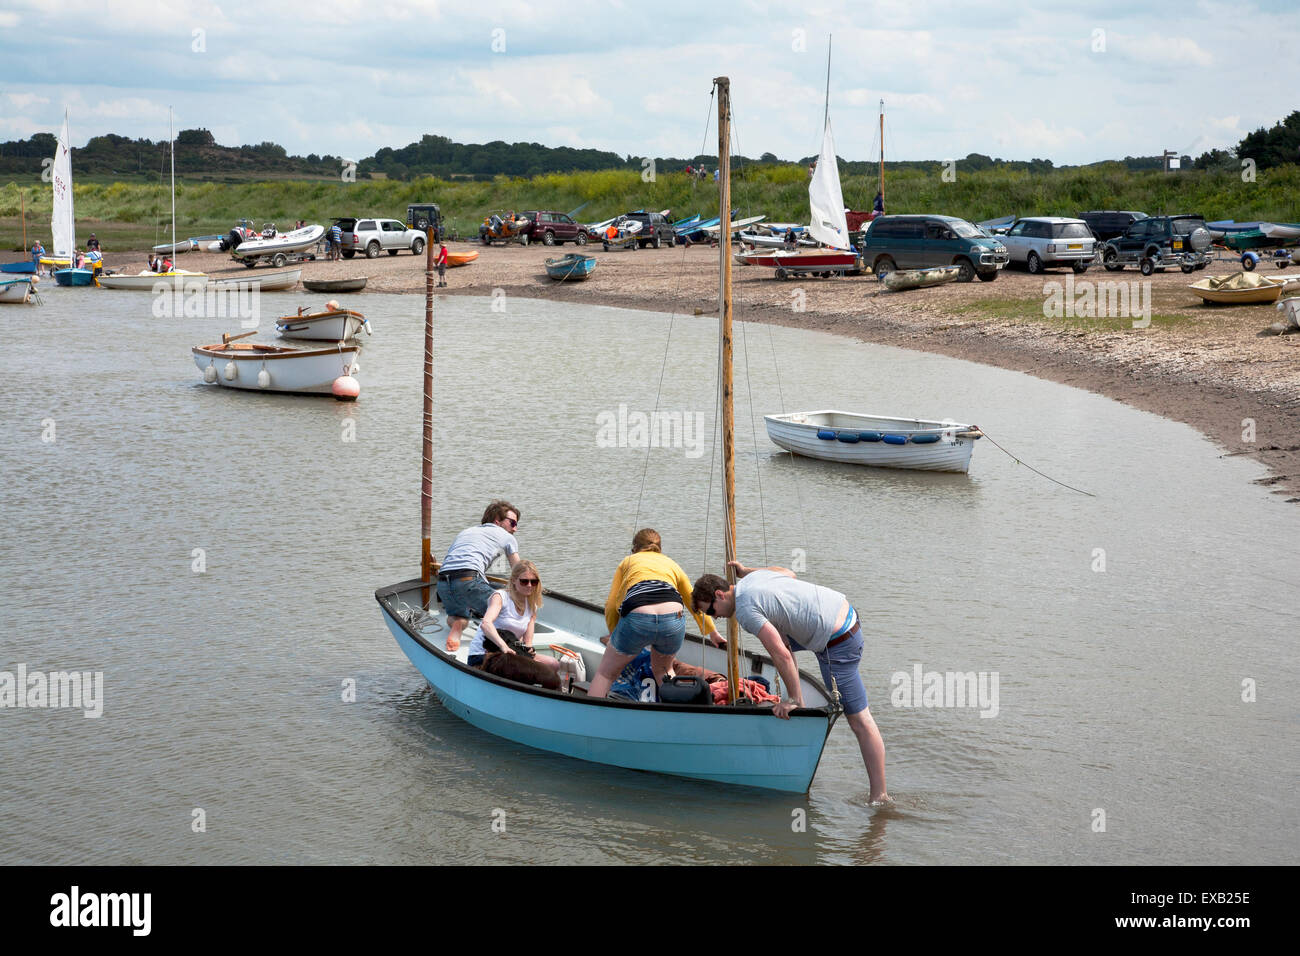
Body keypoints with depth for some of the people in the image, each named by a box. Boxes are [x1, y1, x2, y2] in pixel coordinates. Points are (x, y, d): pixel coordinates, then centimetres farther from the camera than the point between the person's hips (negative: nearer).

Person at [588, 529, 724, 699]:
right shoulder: (671, 563, 33)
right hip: (674, 620, 2)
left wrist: (615, 637, 33)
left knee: (605, 673, 17)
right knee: (662, 671, 31)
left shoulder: (628, 561, 28)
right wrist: (713, 633, 55)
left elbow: (611, 606, 19)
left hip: (637, 619, -2)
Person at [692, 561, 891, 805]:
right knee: (777, 636, 26)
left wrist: (795, 699, -13)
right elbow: (790, 573, 32)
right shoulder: (755, 576, 10)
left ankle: (880, 796, -1)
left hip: (838, 643, -9)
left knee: (859, 720, -5)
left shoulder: (744, 608, -16)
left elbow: (781, 655, -22)